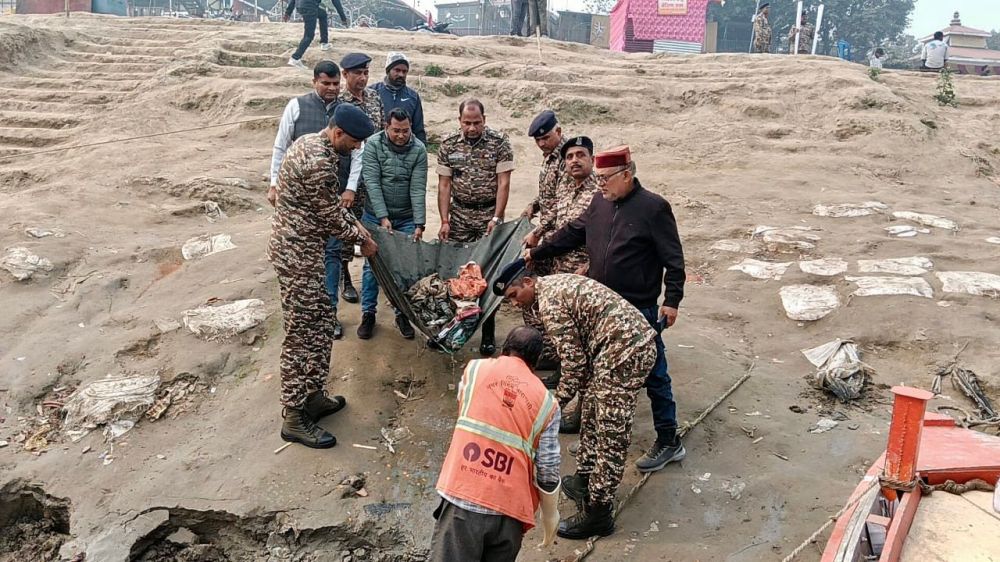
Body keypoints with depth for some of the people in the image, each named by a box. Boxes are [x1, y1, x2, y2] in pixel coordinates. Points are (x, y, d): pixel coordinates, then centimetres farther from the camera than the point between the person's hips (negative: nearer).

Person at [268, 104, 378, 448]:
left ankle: (313, 397, 29)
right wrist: (362, 239, 0)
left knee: (320, 323, 17)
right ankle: (294, 419, 8)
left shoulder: (311, 143, 9)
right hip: (298, 254, -11)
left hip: (296, 247, 11)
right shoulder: (319, 162, -24)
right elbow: (330, 218, -16)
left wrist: (353, 224, 15)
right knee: (301, 334, -3)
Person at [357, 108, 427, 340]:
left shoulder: (418, 149, -8)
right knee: (372, 265, 5)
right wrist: (383, 217, -21)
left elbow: (418, 189, -12)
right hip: (376, 216, -1)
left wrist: (419, 224, -19)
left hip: (406, 219, 1)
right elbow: (372, 182, -15)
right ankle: (368, 313, 19)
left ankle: (402, 313, 20)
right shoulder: (373, 144, -11)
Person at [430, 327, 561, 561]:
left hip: (463, 496, -1)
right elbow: (547, 474, 4)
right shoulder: (547, 404, 6)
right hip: (508, 509, 2)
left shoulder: (475, 368, 6)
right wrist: (551, 515, 20)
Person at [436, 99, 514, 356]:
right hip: (459, 216, 2)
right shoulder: (448, 146, 1)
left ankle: (488, 334, 9)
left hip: (489, 216, -2)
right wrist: (444, 221, -5)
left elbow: (503, 183, -9)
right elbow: (444, 185, 2)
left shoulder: (499, 143, -7)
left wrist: (496, 218, -16)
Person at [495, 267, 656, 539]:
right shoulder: (556, 282, 17)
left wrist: (557, 402, 0)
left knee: (611, 434, -3)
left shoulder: (549, 302, -13)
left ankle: (598, 512, 5)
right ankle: (585, 479, 35)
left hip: (624, 350, -11)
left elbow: (574, 361, -13)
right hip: (635, 340, 11)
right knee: (592, 410, 21)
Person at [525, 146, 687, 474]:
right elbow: (573, 234, 18)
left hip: (641, 311, -6)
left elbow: (673, 259, -12)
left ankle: (669, 441, 13)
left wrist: (672, 300, -15)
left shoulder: (653, 207, -13)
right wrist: (536, 253, 19)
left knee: (653, 374, 2)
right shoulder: (600, 202, 6)